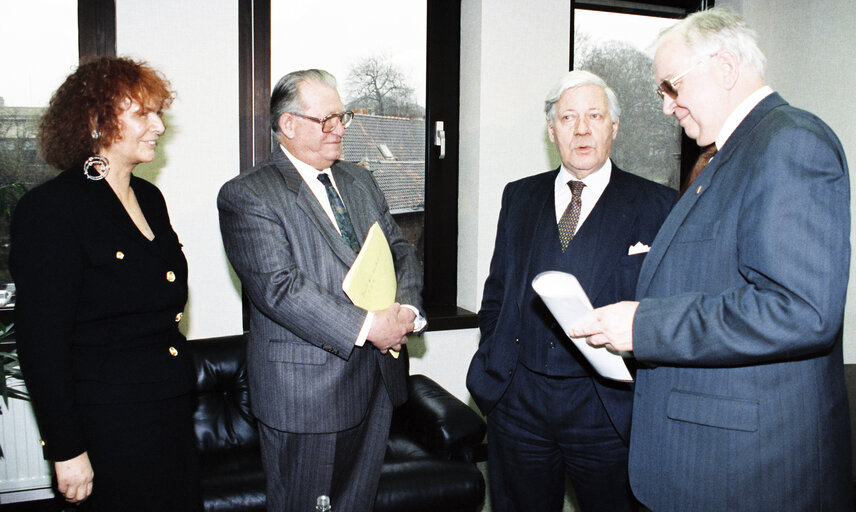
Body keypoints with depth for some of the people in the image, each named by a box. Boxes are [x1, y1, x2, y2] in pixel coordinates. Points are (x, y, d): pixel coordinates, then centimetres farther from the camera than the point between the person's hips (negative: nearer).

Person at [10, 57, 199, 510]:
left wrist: (179, 392, 15)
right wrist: (66, 450, -15)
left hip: (174, 415, 8)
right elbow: (42, 343, -16)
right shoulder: (51, 209, -15)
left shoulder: (149, 198, 9)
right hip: (109, 428, -7)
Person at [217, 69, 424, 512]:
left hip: (378, 379, 6)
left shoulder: (360, 181, 14)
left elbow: (401, 252, 11)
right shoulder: (246, 196, -10)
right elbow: (278, 287, -20)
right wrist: (365, 328, -23)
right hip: (305, 389, -6)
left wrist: (405, 309, -10)